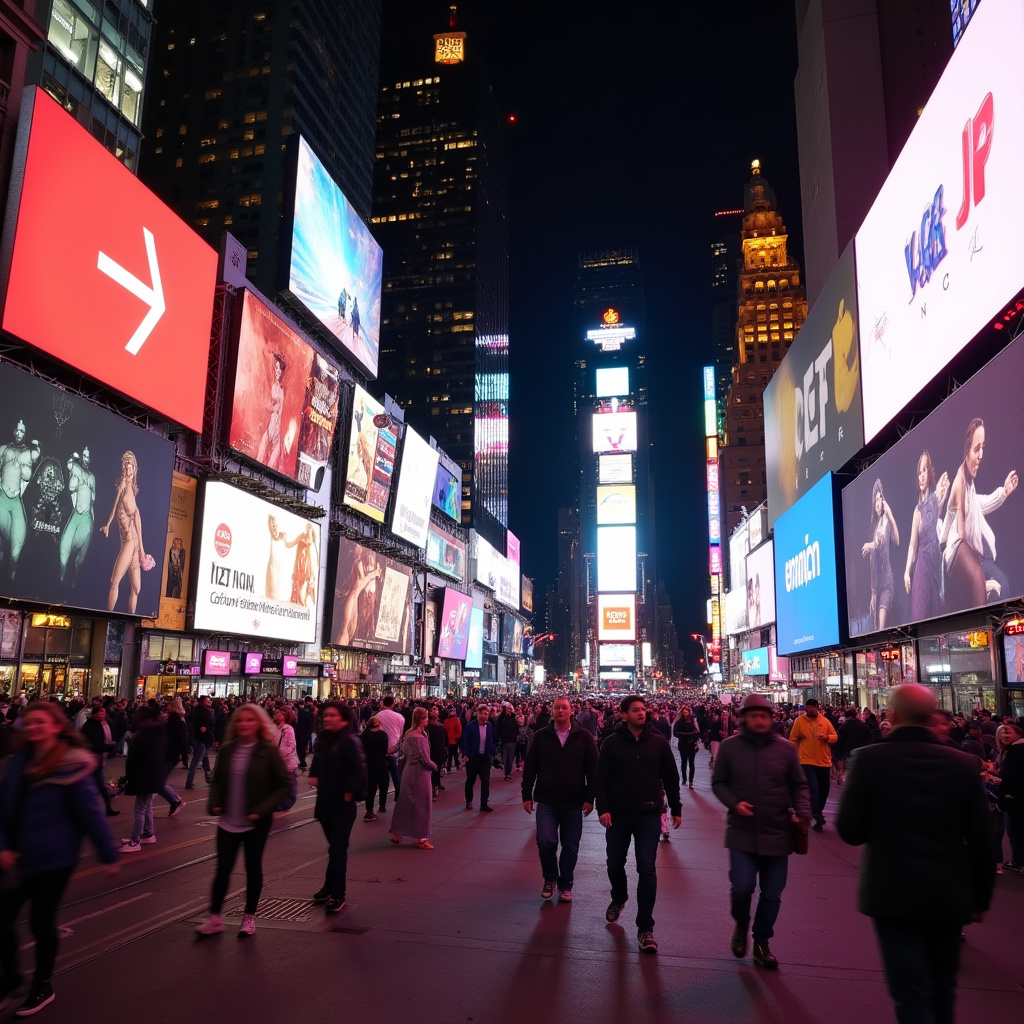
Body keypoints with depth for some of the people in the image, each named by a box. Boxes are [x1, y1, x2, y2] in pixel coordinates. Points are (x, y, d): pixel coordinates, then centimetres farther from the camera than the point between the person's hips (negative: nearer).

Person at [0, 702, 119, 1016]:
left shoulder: (71, 765, -17)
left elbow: (91, 813, -15)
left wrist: (109, 855, -11)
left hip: (53, 860, -5)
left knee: (41, 922, 7)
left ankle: (42, 986, 32)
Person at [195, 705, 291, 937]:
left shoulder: (268, 751, -12)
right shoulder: (227, 750, 1)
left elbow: (285, 784, -11)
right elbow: (217, 780, 12)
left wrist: (262, 810, -18)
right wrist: (214, 803, -6)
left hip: (256, 823, -3)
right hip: (228, 821, 3)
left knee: (253, 868, 10)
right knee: (223, 868, 7)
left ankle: (249, 917, 26)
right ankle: (215, 918, 22)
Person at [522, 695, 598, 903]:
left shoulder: (584, 737, -2)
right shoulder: (541, 736, 1)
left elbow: (593, 769, -1)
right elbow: (530, 767, 5)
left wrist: (589, 798, -4)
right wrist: (527, 795, 3)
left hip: (574, 802, 0)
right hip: (546, 801, 0)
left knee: (571, 846, 8)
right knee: (545, 841, -10)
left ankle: (565, 885, 28)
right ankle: (550, 878, 17)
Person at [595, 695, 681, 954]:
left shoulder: (658, 742, -2)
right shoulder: (611, 743, -5)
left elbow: (671, 778, 5)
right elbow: (601, 779, -5)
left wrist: (676, 809, 6)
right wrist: (603, 808, -15)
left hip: (649, 816, -1)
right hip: (618, 815, 1)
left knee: (647, 869, -4)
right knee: (615, 863, 16)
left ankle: (645, 928, 5)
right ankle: (618, 898, 47)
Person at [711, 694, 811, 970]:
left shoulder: (786, 748, -2)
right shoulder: (729, 746, -5)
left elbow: (799, 786, 6)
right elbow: (718, 782, 2)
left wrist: (802, 812, -11)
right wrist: (734, 803, -15)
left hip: (777, 833, 2)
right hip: (742, 832, -2)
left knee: (772, 895, 10)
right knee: (742, 887, -11)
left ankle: (762, 942, 33)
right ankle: (741, 925, 22)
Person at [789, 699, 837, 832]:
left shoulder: (825, 721, 2)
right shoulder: (800, 721, -5)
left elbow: (835, 737, 6)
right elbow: (793, 739, -1)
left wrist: (826, 737, -15)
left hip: (824, 760, 4)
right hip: (808, 761, -4)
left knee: (825, 788, 14)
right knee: (814, 788, -14)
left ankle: (818, 812, 35)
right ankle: (817, 817, -7)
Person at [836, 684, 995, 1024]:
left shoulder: (869, 759, -13)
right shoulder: (962, 764, -6)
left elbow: (850, 832, -9)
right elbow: (981, 842, 0)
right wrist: (980, 897, 14)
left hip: (894, 894, -3)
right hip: (949, 895, 4)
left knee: (912, 995, 5)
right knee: (942, 990, 23)